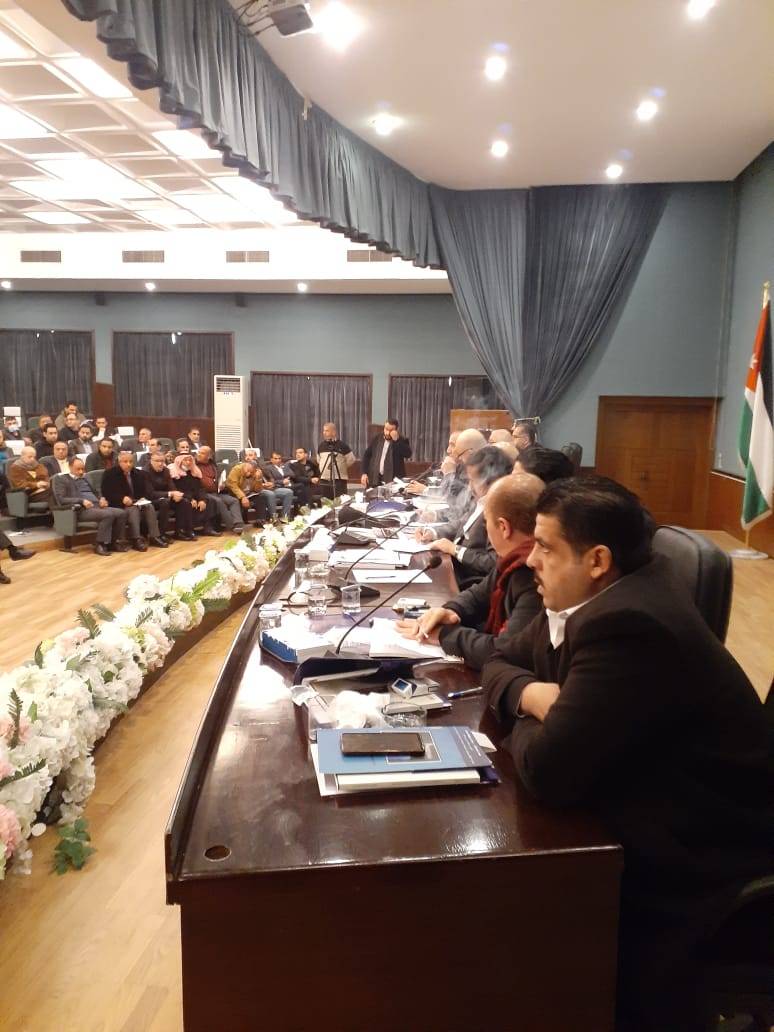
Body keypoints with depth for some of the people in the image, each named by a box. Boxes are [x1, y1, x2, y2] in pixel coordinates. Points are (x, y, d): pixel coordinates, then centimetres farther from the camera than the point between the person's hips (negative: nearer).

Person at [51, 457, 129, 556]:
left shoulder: (85, 479, 27)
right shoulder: (62, 480, 6)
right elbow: (60, 500, -8)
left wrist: (102, 498, 4)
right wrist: (82, 501, -18)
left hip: (97, 506, 7)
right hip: (82, 510, -7)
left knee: (121, 512, -18)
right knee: (108, 514, -32)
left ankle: (115, 542, -6)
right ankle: (100, 544, -20)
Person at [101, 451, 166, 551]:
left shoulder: (139, 473, 13)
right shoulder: (110, 473, -3)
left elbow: (144, 491, 17)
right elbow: (106, 493, -10)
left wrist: (143, 499, -7)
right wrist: (122, 498, -23)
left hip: (137, 503, 5)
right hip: (119, 504, -5)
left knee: (149, 507, -24)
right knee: (133, 510, -35)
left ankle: (154, 536, -27)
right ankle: (137, 539, -43)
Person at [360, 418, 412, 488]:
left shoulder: (401, 441, 0)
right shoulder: (377, 438, 10)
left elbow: (408, 454, -17)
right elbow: (367, 455, 13)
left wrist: (397, 440, -20)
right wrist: (364, 473, 5)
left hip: (393, 481, -3)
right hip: (374, 479, 4)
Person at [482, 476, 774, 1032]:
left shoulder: (625, 625, -30)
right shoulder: (598, 597, 0)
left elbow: (548, 772, -31)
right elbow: (502, 659, 11)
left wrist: (531, 718, -9)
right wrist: (529, 692, -12)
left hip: (703, 865, -8)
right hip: (657, 826, 8)